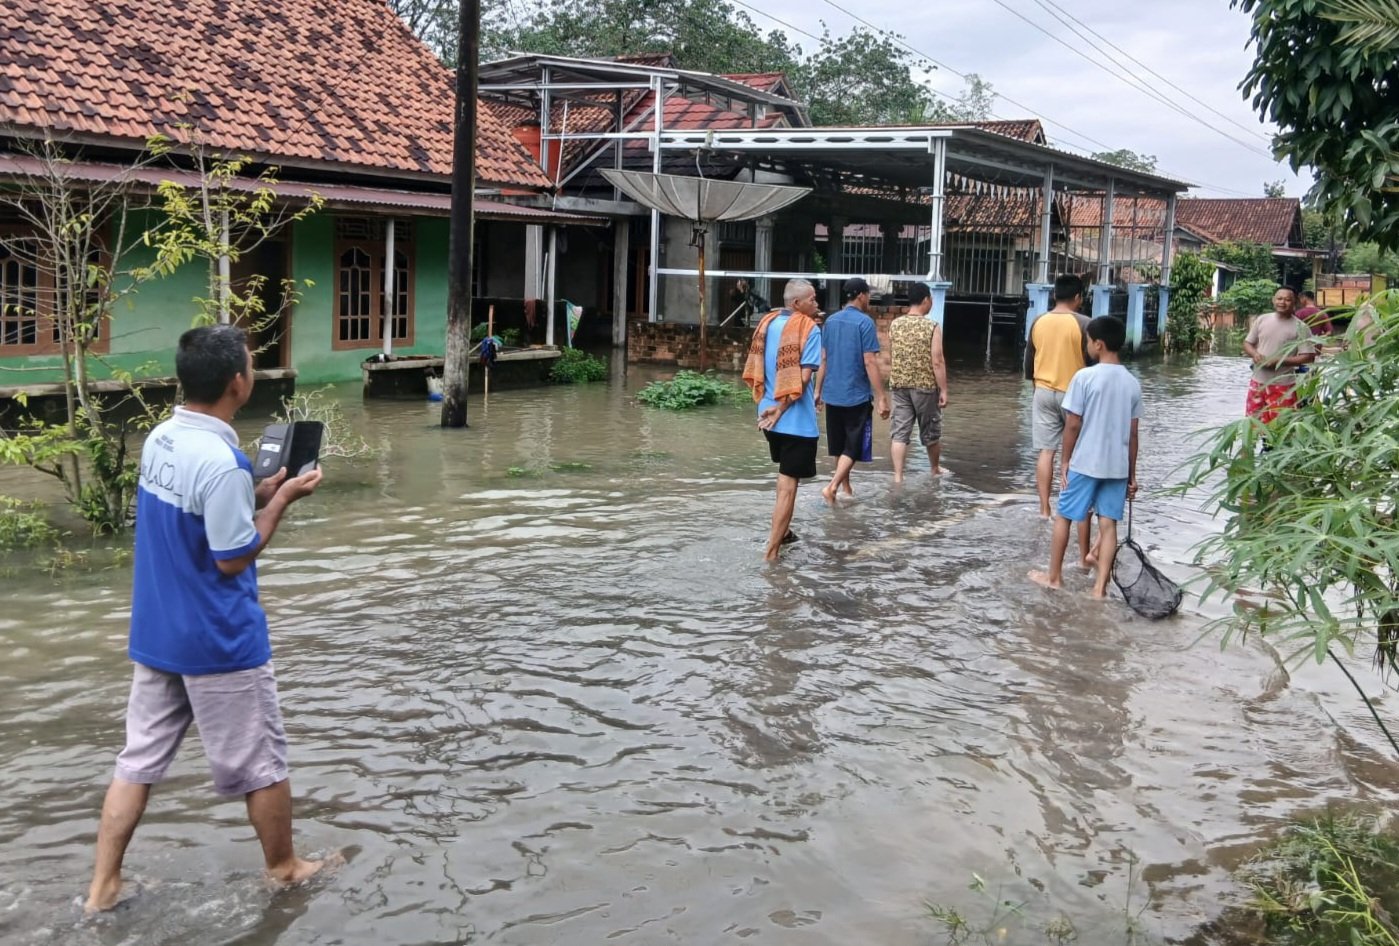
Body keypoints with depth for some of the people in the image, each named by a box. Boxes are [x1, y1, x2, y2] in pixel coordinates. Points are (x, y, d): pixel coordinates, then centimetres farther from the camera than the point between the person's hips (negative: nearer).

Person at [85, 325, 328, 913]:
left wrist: (258, 494, 7)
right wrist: (281, 500, -10)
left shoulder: (159, 440, 2)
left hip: (155, 634, 8)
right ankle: (284, 869, 28)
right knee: (261, 763, 11)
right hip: (218, 642, -8)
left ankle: (103, 886, 18)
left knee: (138, 760, 14)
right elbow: (233, 559, -18)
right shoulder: (222, 462, -25)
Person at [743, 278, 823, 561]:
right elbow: (803, 377, -18)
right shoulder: (809, 329, -12)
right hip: (796, 419, -7)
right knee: (788, 484, -1)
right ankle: (772, 550, -2)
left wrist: (767, 403, 8)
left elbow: (753, 370, 7)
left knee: (785, 475, 26)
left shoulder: (767, 323, 7)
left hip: (769, 415, 7)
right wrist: (781, 408, -12)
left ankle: (783, 530, 36)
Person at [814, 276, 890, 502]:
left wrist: (818, 390, 17)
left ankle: (846, 487, 27)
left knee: (839, 446, 17)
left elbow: (823, 359, 10)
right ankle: (832, 486, -15)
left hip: (832, 394, 6)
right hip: (857, 395, -6)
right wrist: (881, 397, -14)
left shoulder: (830, 321, 6)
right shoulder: (865, 322, -13)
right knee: (853, 447, 0)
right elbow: (870, 363, -16)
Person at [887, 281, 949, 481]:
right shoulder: (932, 327, -11)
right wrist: (943, 390, -8)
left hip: (899, 385, 3)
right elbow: (937, 362, -14)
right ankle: (935, 469, 34)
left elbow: (890, 358, 10)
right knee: (931, 431, 16)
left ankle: (898, 476, -4)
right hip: (925, 386, -3)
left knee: (899, 432, 3)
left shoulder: (894, 325, 1)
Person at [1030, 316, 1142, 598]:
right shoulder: (1132, 383, 3)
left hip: (1085, 463, -4)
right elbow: (1133, 433, 6)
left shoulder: (1085, 377, -12)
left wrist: (1066, 461, 0)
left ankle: (1054, 576, 20)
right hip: (1117, 466, 4)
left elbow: (1072, 425, -11)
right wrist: (1132, 474, 13)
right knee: (1108, 523, 5)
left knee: (1064, 517, 11)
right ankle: (1100, 585, 3)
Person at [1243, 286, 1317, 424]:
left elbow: (1308, 357, -12)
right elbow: (1247, 343, 13)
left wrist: (1279, 361, -19)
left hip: (1283, 385, -4)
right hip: (1257, 382, 4)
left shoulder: (1300, 327, -8)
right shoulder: (1261, 320, 5)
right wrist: (1254, 354, -10)